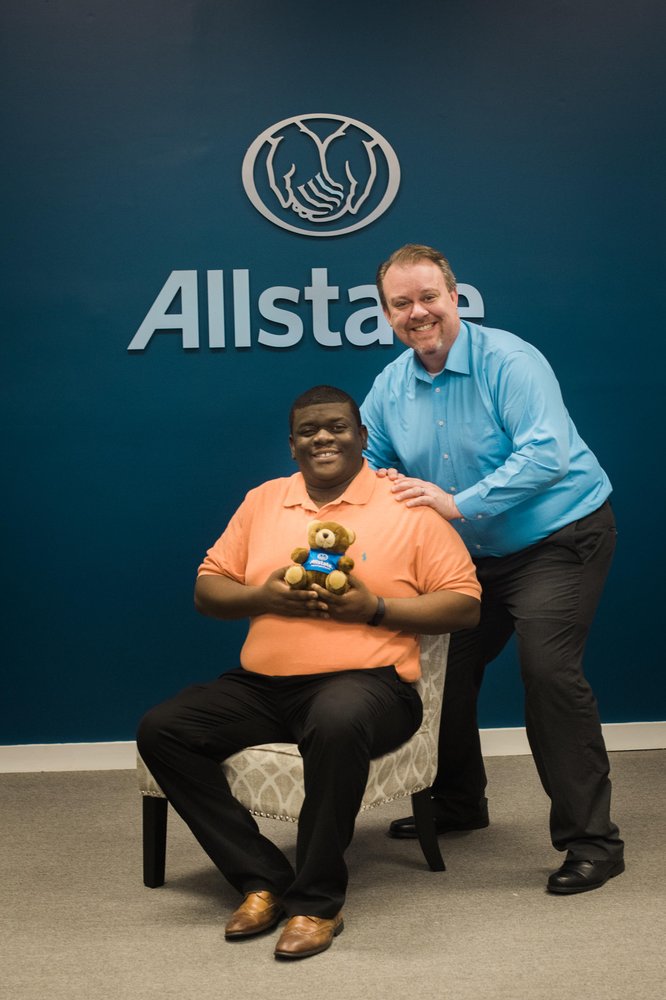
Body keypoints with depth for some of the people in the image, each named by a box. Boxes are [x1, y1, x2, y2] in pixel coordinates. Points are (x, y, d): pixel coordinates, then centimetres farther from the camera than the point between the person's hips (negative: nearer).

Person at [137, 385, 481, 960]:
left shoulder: (409, 505, 3)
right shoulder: (262, 502, 15)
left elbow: (465, 605, 0)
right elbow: (207, 590, 16)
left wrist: (374, 608, -12)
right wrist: (263, 595, -5)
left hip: (365, 682, -5)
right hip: (261, 686, 5)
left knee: (337, 722, -40)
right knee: (160, 730, -15)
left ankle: (317, 902, -20)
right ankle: (262, 879, -9)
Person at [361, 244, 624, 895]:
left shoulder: (508, 360, -20)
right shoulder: (390, 386, 2)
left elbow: (546, 454, -30)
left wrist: (458, 504, -33)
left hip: (559, 536, -7)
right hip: (477, 552, 7)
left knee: (547, 668, -20)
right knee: (444, 666, 9)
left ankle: (591, 841, -10)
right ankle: (458, 803, 32)